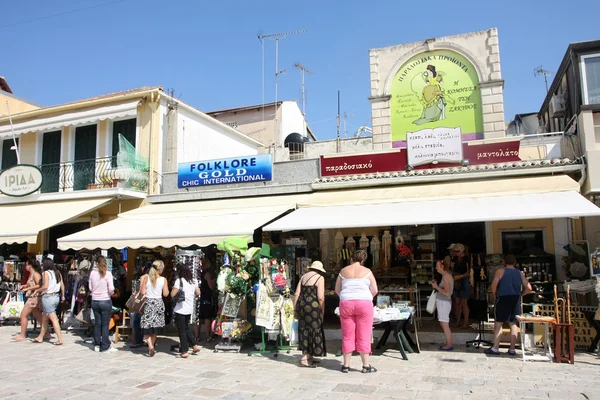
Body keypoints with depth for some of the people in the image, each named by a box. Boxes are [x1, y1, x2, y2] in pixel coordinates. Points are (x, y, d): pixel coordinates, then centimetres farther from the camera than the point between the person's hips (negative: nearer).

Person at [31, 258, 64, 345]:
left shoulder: (46, 273, -10)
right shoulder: (57, 273, 10)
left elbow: (45, 286, -19)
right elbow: (62, 286, 10)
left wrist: (37, 291, -3)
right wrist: (63, 296, 18)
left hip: (48, 297, -8)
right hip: (56, 297, 8)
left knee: (53, 319, -8)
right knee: (44, 318, 20)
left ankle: (60, 339, -10)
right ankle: (40, 337, 29)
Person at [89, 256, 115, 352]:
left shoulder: (92, 273, -1)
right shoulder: (108, 273, -12)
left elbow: (90, 288, 5)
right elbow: (111, 288, -15)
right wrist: (111, 293, 5)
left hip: (95, 301, 4)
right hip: (105, 301, -4)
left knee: (97, 323, 14)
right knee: (105, 324, 3)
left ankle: (97, 345, 21)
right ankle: (105, 346, 7)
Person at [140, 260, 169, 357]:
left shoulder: (146, 278, -6)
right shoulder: (163, 279, -5)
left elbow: (142, 292, -6)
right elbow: (165, 294, -3)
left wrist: (142, 281, 3)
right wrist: (166, 287, 13)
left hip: (148, 303, -1)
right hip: (159, 303, 1)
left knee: (147, 327, 5)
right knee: (155, 326, 14)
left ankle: (150, 346, -11)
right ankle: (152, 347, 23)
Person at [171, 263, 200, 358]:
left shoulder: (179, 280, -14)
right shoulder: (194, 280, 5)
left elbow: (173, 294, -16)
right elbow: (198, 293, 9)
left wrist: (173, 288, 3)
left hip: (180, 309, -6)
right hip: (190, 308, 6)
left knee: (181, 330, 2)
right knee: (187, 327, 22)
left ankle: (184, 352, 5)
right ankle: (194, 346, 22)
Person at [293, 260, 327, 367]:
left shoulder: (303, 277, 13)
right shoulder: (320, 278, -3)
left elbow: (296, 294, 11)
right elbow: (320, 298, -11)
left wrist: (295, 309, 16)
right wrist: (322, 312, -3)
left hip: (302, 304, 6)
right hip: (313, 306, -6)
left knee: (305, 330, 15)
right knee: (314, 330, 4)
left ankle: (309, 356, 27)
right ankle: (305, 358, 1)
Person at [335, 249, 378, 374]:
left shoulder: (343, 271, 10)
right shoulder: (367, 271, 5)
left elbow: (337, 290, 13)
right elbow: (374, 290, 4)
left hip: (346, 304, 2)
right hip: (364, 303, -2)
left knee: (347, 336, 8)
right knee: (363, 336, 5)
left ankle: (346, 365, 13)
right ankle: (366, 366, 10)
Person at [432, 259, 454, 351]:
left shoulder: (446, 276, -16)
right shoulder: (447, 275, 14)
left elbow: (447, 293, -21)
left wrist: (436, 287, -14)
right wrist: (436, 285, 11)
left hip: (444, 302, -10)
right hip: (442, 302, 10)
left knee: (445, 325, -4)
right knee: (443, 324, 14)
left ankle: (449, 345, 3)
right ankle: (448, 343, 21)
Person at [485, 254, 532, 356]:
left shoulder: (501, 271, -2)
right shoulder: (520, 273, 10)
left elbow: (494, 285, -14)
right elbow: (529, 288, 4)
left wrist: (494, 295, 1)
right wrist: (520, 294, 16)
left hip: (503, 298, -4)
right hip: (516, 300, 4)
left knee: (498, 323, 1)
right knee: (513, 324, 10)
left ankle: (495, 348, -1)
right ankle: (512, 349, 14)